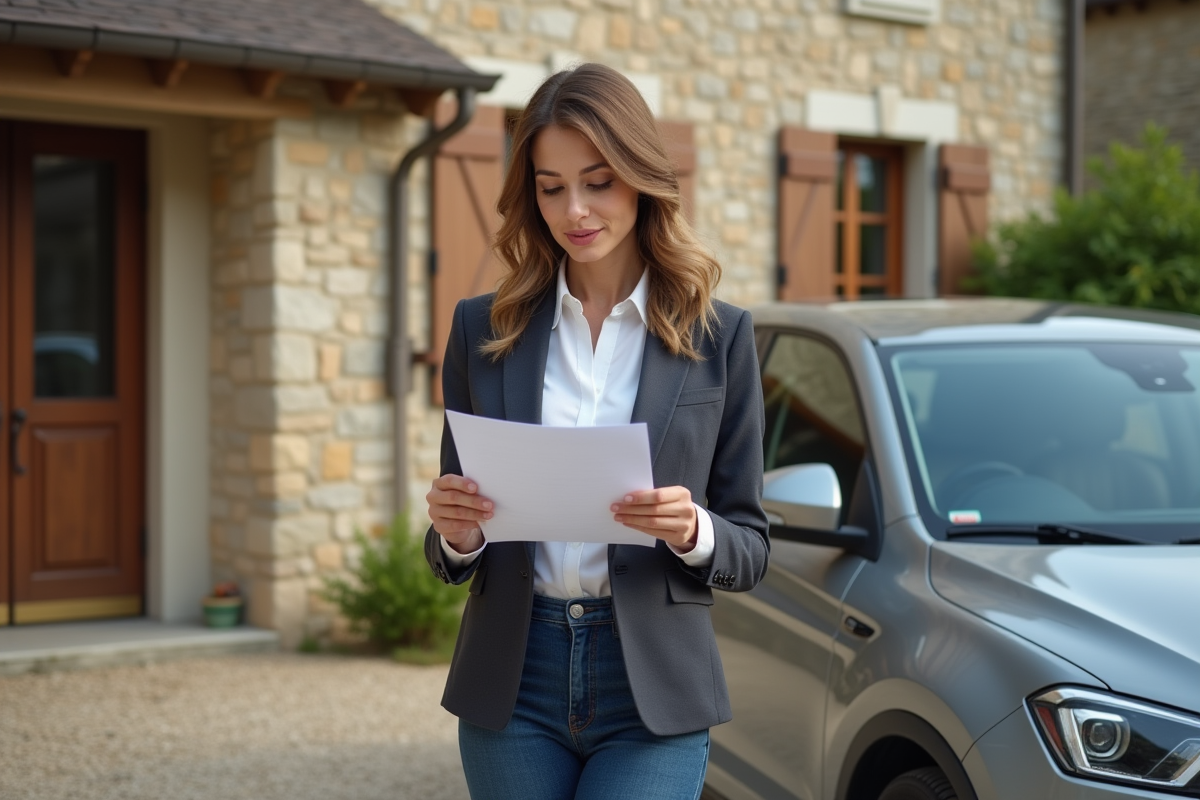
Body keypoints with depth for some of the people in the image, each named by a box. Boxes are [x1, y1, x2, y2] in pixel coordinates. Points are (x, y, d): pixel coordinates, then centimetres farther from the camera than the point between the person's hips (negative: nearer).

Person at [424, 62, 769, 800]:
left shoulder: (718, 336, 0)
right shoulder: (485, 330, 5)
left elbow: (749, 551, 4)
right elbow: (452, 561, 10)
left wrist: (691, 531, -17)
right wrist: (456, 536, -13)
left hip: (653, 690, -2)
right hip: (513, 684, 2)